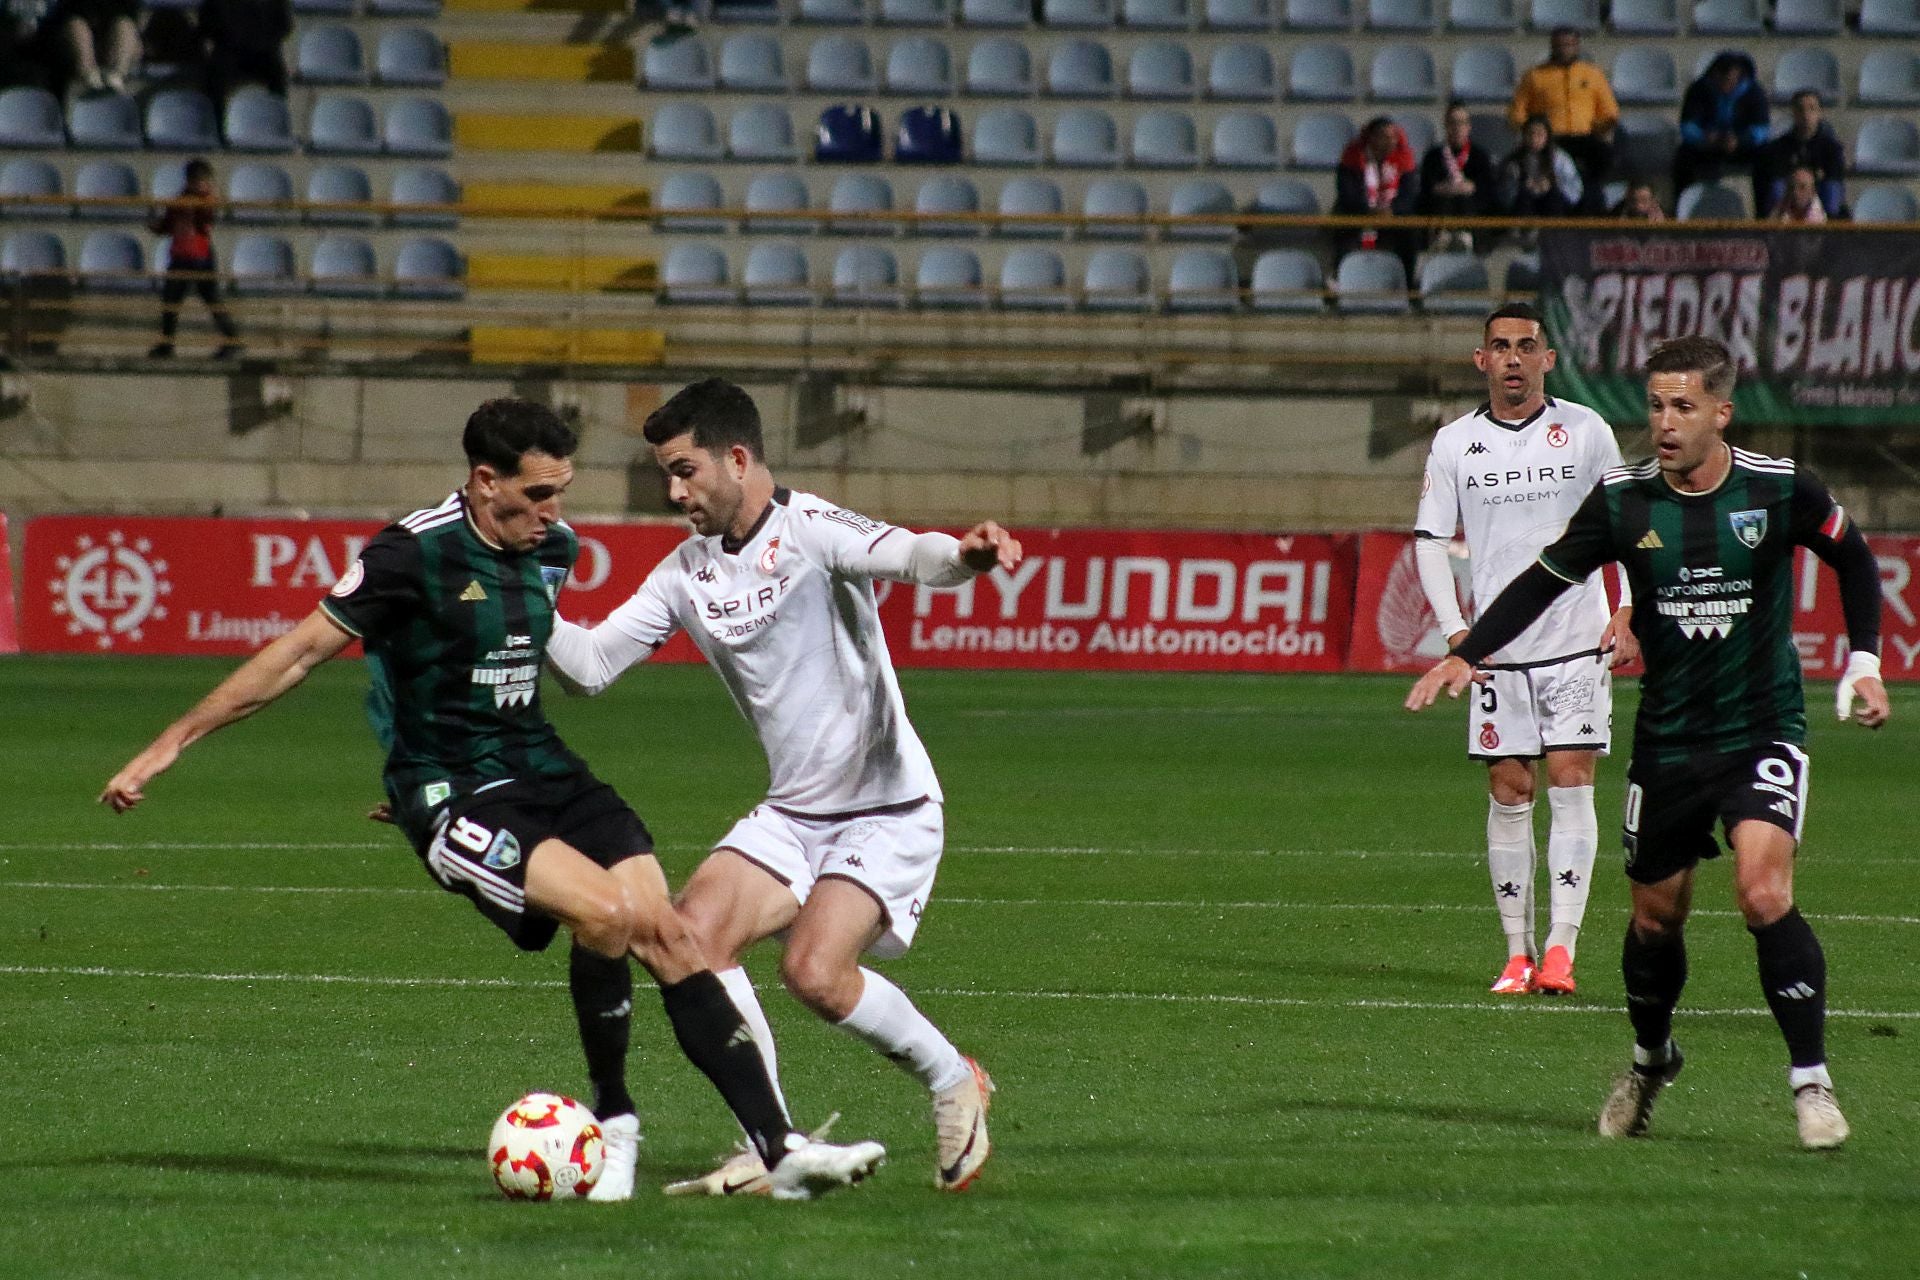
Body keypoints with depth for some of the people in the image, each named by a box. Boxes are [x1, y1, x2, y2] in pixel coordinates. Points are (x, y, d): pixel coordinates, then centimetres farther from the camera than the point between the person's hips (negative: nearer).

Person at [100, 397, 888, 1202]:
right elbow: (298, 654, -10)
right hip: (452, 795, -6)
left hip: (543, 771, 6)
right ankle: (611, 1126, -6)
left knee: (666, 932, -10)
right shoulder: (414, 554, -14)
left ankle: (778, 1146, -9)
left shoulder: (552, 550, 6)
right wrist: (171, 745, -10)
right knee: (604, 911, -26)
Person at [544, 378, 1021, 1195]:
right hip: (792, 813, 7)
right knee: (694, 934, -13)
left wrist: (962, 556, -58)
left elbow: (906, 556, -35)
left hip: (889, 812, -7)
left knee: (813, 971, -23)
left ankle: (953, 1083, 4)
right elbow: (592, 663, 10)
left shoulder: (809, 532, -16)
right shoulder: (688, 572, 7)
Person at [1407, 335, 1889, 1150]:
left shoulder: (1780, 488, -9)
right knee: (1656, 915, 12)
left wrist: (1864, 662, 1)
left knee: (1764, 893, -22)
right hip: (1668, 739, 3)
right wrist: (1467, 655, -7)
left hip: (1764, 731, -3)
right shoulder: (1623, 501, -6)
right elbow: (1545, 580, 4)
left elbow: (1853, 561, 8)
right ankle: (1650, 1060, 40)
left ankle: (1811, 1082, -13)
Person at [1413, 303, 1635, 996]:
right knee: (1509, 794, 1)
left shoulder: (1585, 430, 2)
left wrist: (1627, 613, -1)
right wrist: (1454, 629, -3)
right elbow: (1430, 538, 8)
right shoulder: (1455, 443, 5)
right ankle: (1518, 955, 8)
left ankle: (1560, 949, -10)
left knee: (1570, 783, -8)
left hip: (1578, 642, -1)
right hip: (1497, 651, 1)